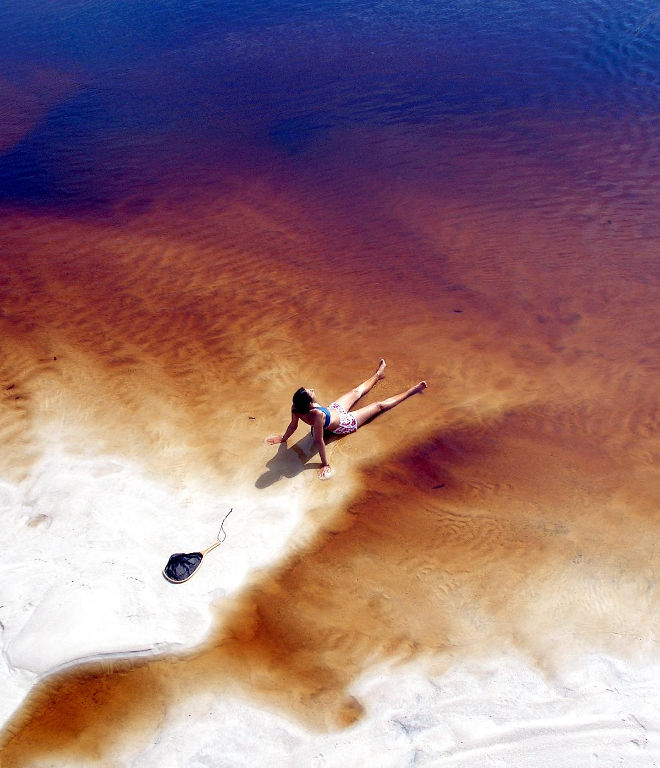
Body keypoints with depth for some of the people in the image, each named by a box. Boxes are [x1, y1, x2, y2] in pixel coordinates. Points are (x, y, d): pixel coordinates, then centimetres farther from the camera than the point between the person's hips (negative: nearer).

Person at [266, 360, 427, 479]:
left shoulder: (296, 408, -31)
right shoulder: (317, 415, -49)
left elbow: (292, 426, -14)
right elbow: (319, 441, -40)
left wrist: (283, 438, 3)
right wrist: (325, 465, -31)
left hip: (334, 408, 6)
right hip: (344, 424, -6)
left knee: (357, 392, 28)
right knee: (379, 405, 11)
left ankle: (378, 374, 58)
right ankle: (411, 391, 31)